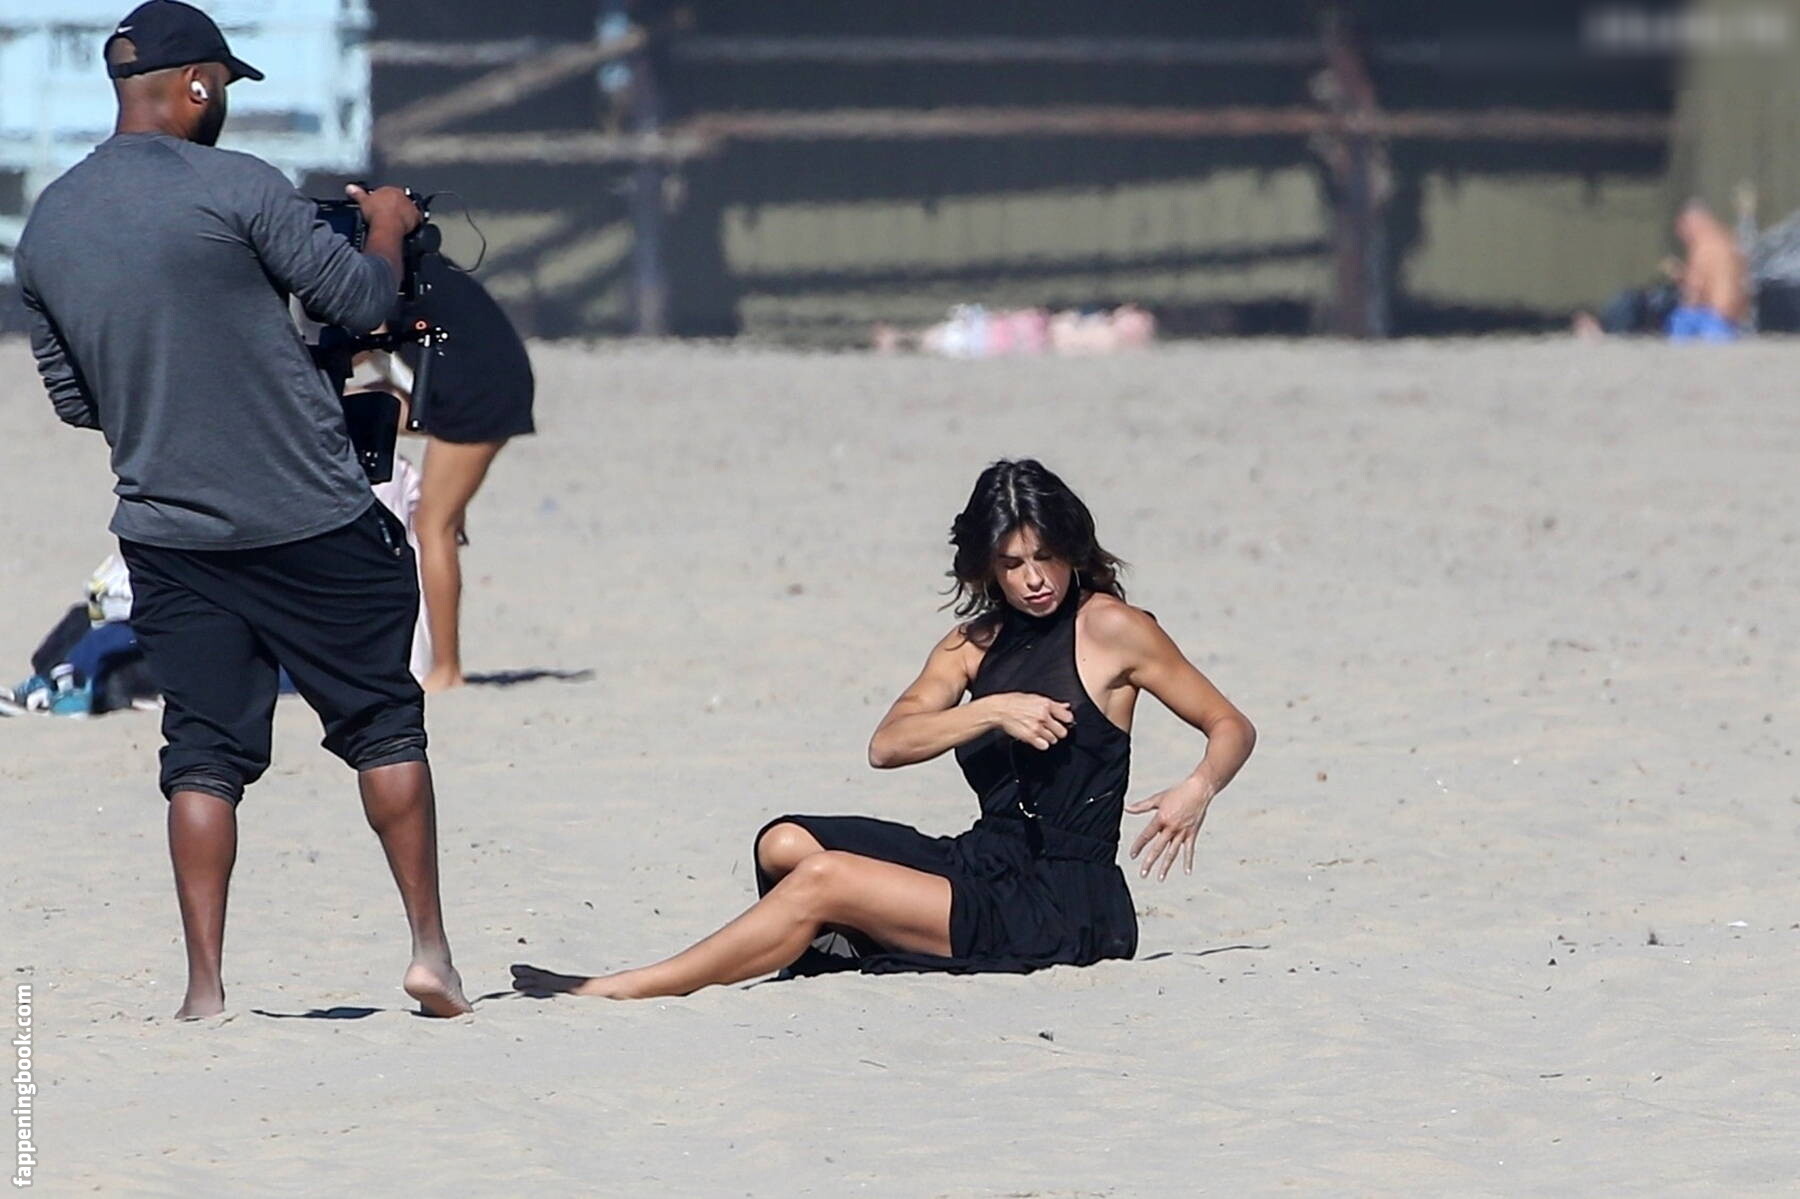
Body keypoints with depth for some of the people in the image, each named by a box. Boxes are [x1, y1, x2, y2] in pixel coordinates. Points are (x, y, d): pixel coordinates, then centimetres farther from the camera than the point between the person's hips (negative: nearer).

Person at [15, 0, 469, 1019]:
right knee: (384, 722, 9)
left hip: (167, 532, 4)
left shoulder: (47, 227, 6)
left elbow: (74, 398, 14)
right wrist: (388, 226, 14)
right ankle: (431, 950, 9)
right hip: (312, 517, -4)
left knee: (205, 754, 7)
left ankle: (205, 988, 0)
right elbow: (362, 302, -6)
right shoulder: (236, 188, -13)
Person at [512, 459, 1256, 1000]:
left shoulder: (1111, 629, -2)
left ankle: (628, 989, -17)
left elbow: (1231, 727, 2)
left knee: (825, 881, -20)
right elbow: (888, 745, 0)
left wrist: (1196, 791, -19)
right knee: (786, 843, -6)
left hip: (1066, 906, -8)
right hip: (988, 864, 8)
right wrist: (993, 711, -17)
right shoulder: (975, 644, 15)